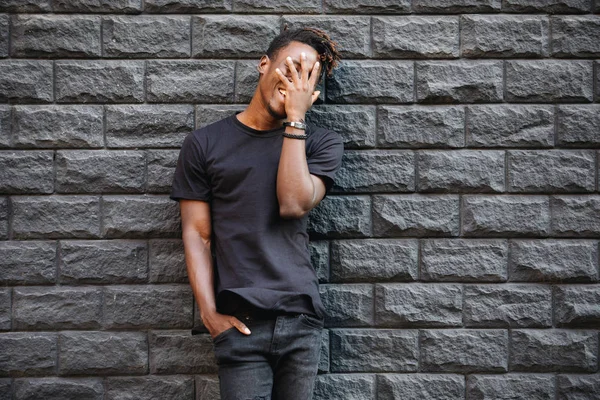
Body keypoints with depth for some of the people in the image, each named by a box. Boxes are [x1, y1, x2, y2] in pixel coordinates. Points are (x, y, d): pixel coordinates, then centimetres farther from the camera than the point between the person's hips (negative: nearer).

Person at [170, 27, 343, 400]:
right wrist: (210, 313, -8)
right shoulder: (204, 144, 6)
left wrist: (295, 117, -7)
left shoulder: (321, 142, 7)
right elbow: (197, 234, 2)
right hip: (240, 323, -1)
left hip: (301, 317, 2)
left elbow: (294, 205, -9)